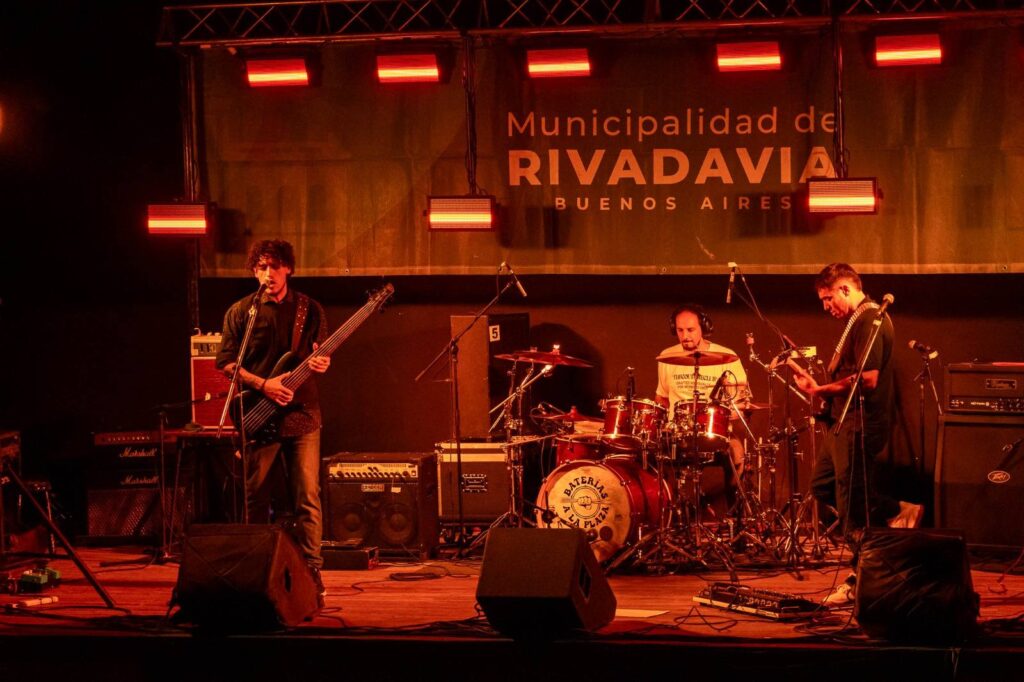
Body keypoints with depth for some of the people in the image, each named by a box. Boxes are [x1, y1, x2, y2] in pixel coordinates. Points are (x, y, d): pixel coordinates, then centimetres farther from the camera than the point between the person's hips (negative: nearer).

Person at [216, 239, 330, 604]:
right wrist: (263, 385, -11)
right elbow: (225, 362, 1)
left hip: (301, 413, 1)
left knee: (307, 498, -2)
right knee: (256, 499, 3)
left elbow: (321, 355, 13)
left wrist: (320, 363, -11)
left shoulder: (309, 310, 8)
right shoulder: (241, 312, 4)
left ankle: (311, 571, 1)